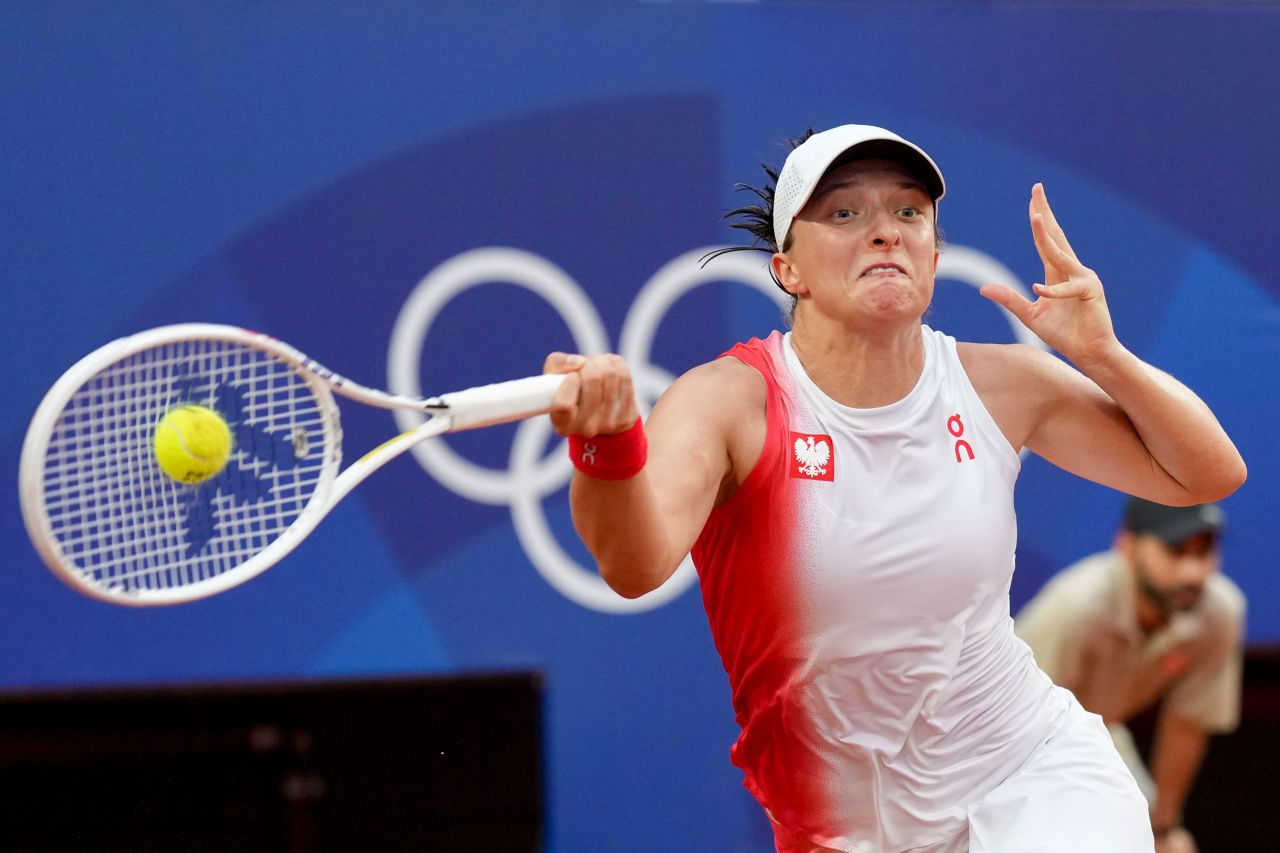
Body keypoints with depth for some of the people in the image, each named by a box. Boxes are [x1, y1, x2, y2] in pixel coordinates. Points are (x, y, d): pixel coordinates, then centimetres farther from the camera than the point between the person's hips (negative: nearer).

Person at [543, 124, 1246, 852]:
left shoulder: (1004, 385, -4)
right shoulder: (730, 401, -15)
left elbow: (1207, 475, 5)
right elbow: (638, 564, -35)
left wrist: (1103, 357, -12)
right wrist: (609, 448, -57)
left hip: (1034, 781, 1)